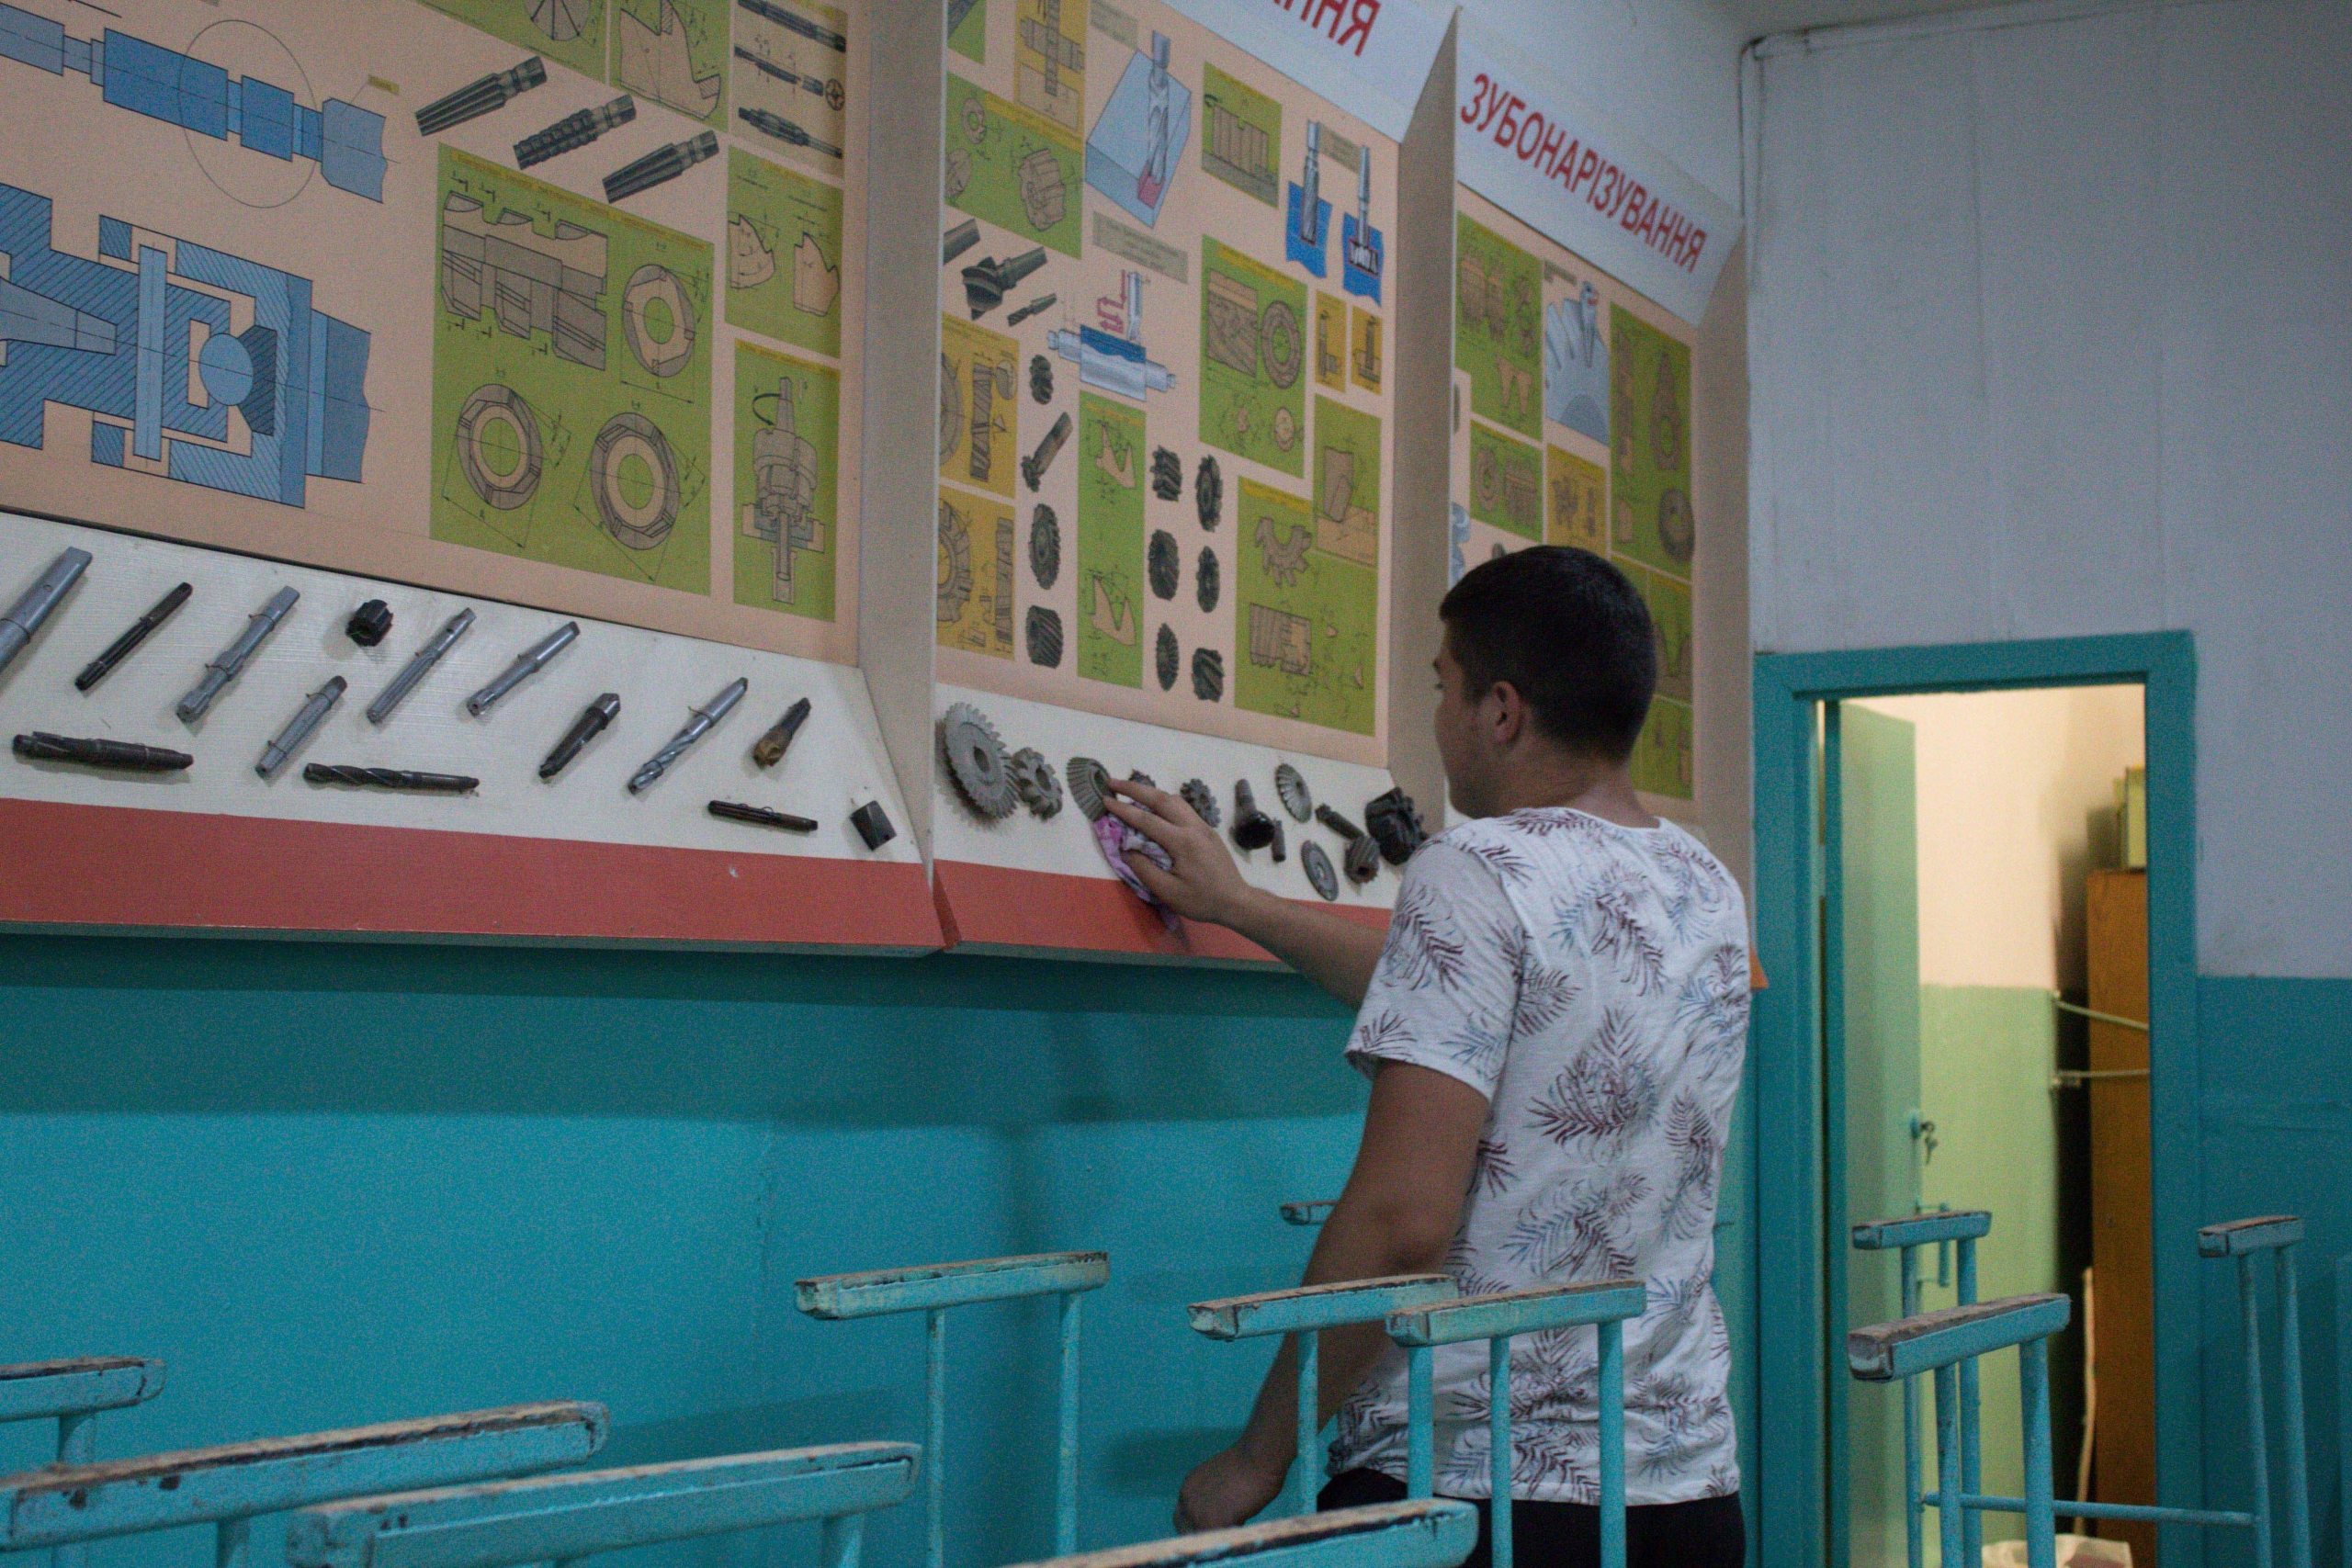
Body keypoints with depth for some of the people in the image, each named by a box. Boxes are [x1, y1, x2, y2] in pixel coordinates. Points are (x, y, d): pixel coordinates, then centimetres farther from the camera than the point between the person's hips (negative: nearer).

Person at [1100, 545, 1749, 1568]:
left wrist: (1259, 1456, -9)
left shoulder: (1477, 873, -13)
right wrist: (1239, 905, 32)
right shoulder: (1710, 891, 10)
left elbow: (1401, 1217, -19)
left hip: (1468, 1485, -7)